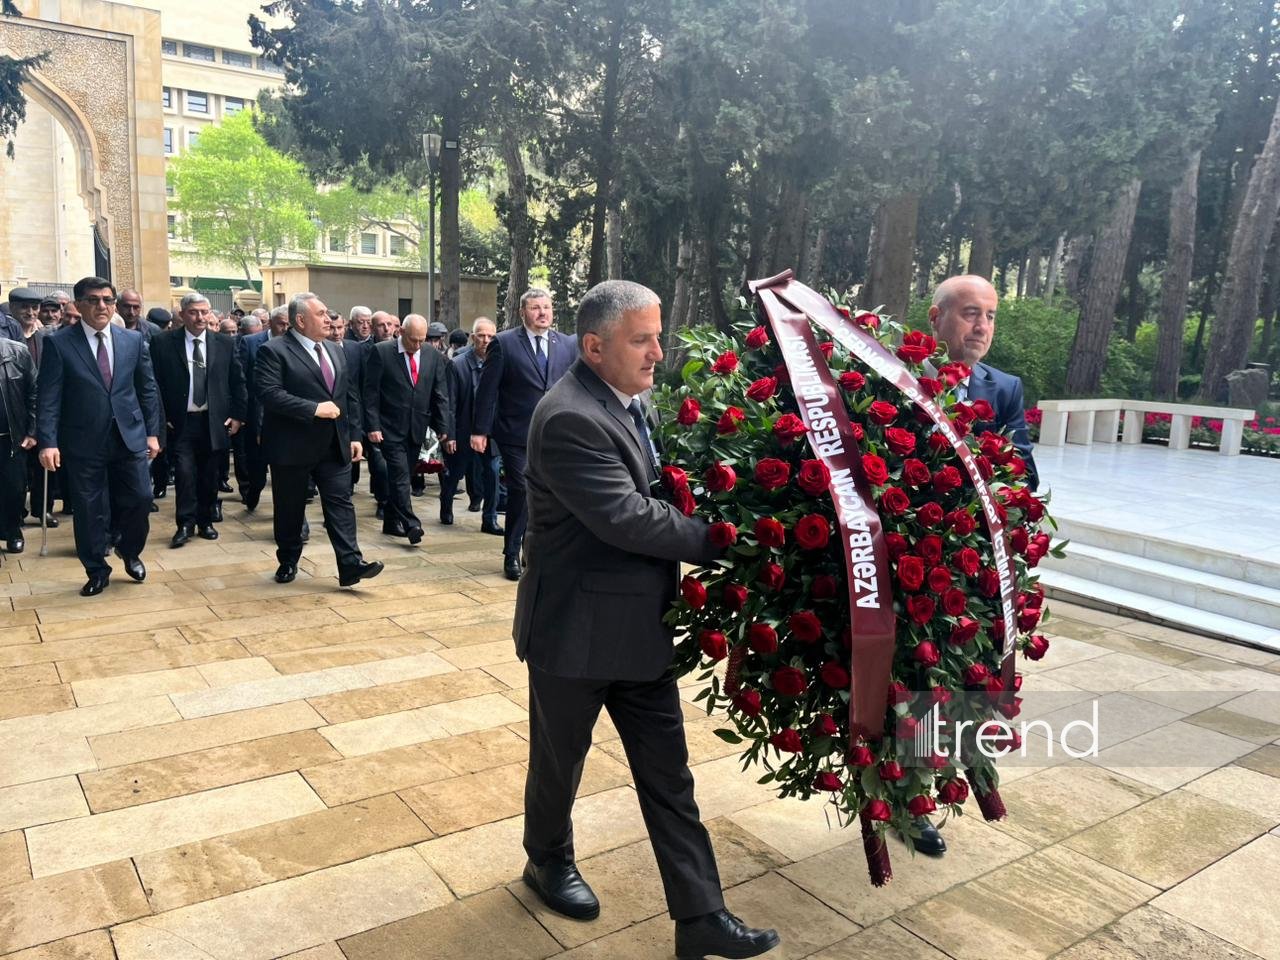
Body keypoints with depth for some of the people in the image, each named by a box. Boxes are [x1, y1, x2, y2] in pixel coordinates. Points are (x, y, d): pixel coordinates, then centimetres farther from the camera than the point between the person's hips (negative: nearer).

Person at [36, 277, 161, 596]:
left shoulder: (134, 340, 5)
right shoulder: (58, 343, -4)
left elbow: (147, 389, 9)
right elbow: (48, 398, -7)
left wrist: (153, 432, 5)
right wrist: (48, 442, -14)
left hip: (130, 437, 2)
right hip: (83, 442, -2)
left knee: (140, 499, 2)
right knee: (88, 510, 6)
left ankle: (129, 551, 30)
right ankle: (97, 571, 24)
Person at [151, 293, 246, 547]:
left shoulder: (225, 343, 3)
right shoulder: (163, 342, -3)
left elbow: (238, 381, 8)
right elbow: (155, 383, 0)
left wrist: (237, 415, 3)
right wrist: (160, 417, -4)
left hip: (214, 422, 2)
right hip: (180, 422, -2)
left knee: (209, 475, 10)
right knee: (184, 473, -8)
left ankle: (205, 522, 23)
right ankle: (185, 524, 5)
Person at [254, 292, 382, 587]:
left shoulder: (335, 351, 14)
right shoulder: (274, 351, -9)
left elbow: (351, 395, 15)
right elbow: (269, 393, -21)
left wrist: (354, 435, 8)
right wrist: (314, 409, -23)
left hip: (334, 446, 5)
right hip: (293, 446, -5)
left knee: (340, 503, -2)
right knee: (290, 509, 9)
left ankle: (350, 565, -5)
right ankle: (288, 562, 25)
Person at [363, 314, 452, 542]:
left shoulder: (434, 356, 4)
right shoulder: (381, 352, -7)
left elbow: (440, 395, 5)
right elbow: (371, 392, -7)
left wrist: (444, 428, 0)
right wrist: (373, 426, -12)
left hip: (416, 429, 4)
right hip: (391, 428, -4)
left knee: (401, 476, 12)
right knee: (400, 475, -12)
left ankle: (392, 522, 23)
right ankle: (411, 525, -15)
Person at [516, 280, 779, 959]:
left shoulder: (627, 398, 3)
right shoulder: (570, 419, -24)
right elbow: (630, 519, -28)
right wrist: (717, 540, -17)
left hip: (641, 626, 8)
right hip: (577, 630, -7)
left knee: (667, 774, 11)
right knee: (560, 759, 18)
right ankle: (548, 859, 45)